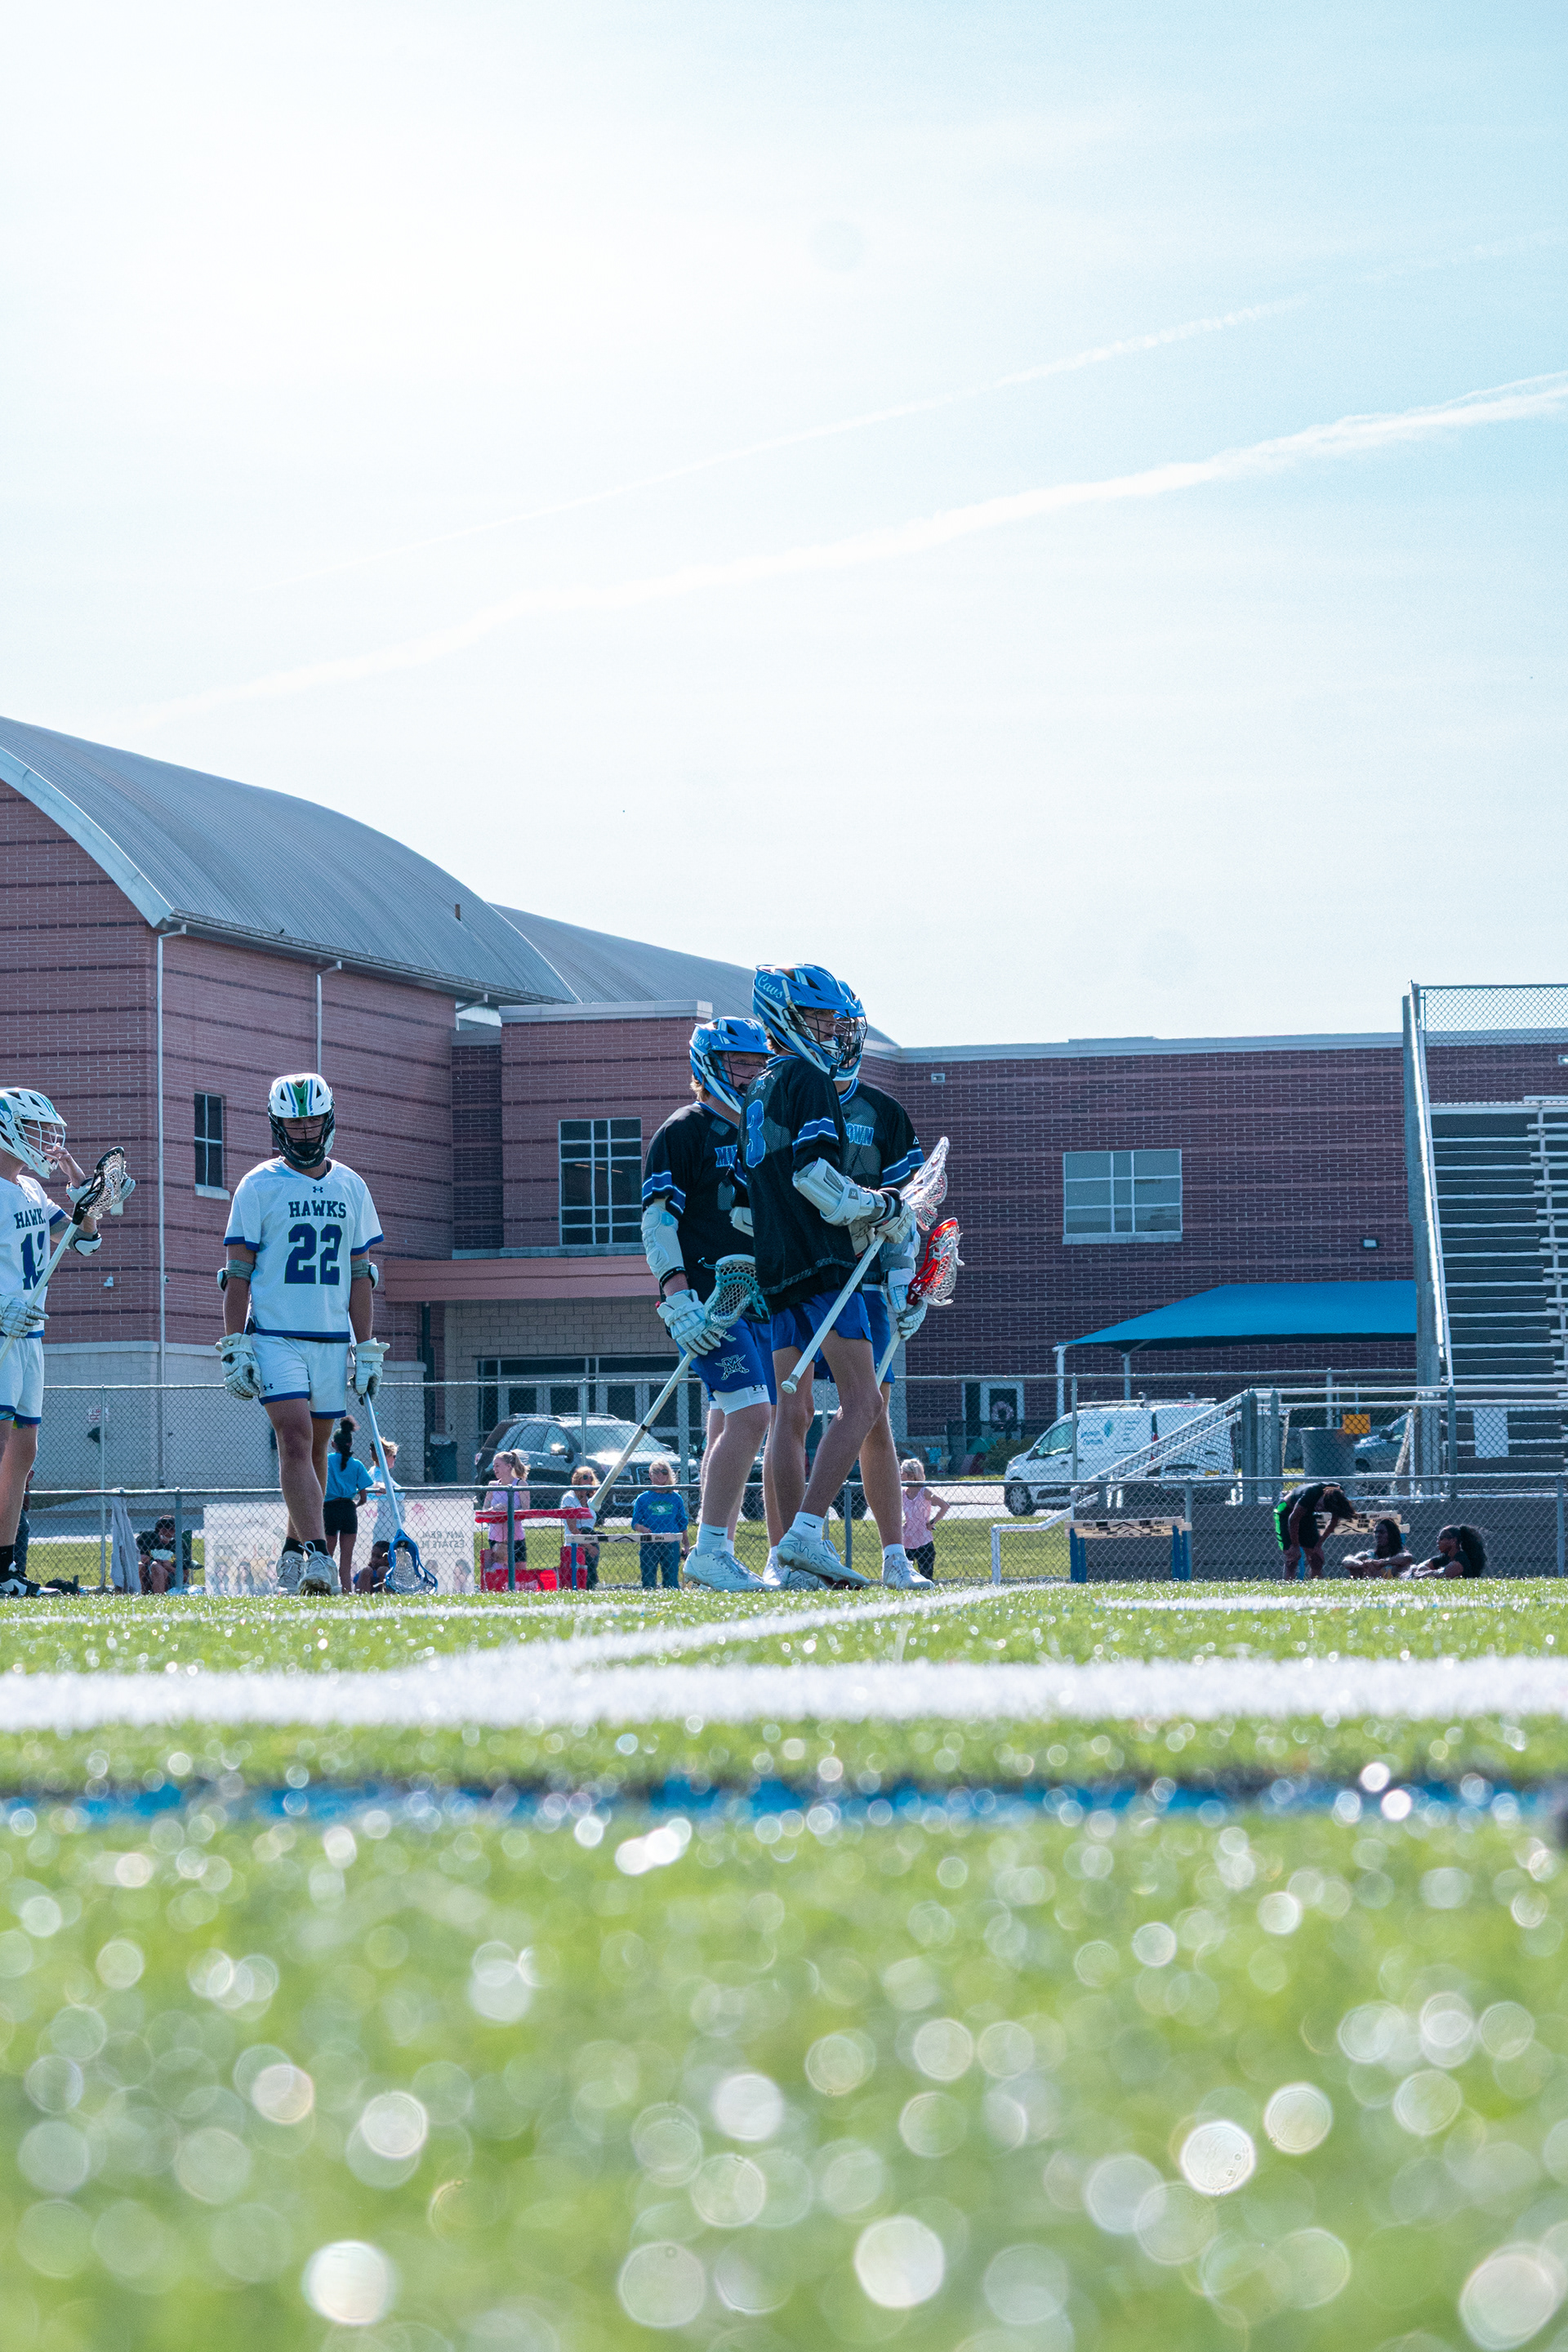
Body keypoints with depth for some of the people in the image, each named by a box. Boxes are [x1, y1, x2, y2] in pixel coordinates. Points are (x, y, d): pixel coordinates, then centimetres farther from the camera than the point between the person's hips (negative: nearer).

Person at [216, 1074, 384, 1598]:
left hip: (333, 1339, 4)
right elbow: (238, 1273, -1)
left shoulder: (352, 1188, 10)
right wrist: (235, 1347, -9)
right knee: (295, 1439, -17)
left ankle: (294, 1554, 21)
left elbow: (360, 1275, 14)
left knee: (315, 1448, 8)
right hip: (274, 1335, -4)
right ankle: (316, 1552, -26)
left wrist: (366, 1350, 10)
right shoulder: (258, 1187, -1)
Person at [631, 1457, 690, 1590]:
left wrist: (685, 1546, 9)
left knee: (671, 1578, -3)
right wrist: (642, 1529, -17)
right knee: (648, 1577, -5)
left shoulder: (676, 1498, 11)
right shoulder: (643, 1498, 8)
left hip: (672, 1544, 1)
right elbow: (635, 1523, 6)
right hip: (649, 1544, -1)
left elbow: (683, 1524, 14)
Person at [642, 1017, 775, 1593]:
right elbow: (657, 1222, -11)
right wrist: (677, 1296, -21)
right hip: (706, 1298, -8)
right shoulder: (684, 1132, -4)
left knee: (732, 1427, 8)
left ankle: (716, 1558, 11)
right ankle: (711, 1550, -18)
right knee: (751, 1414, -19)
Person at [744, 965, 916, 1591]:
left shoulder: (757, 1094, 21)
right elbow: (813, 1171, -17)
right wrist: (882, 1212, -7)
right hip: (821, 1263, -9)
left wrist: (863, 1221, 22)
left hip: (776, 1269, 9)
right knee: (861, 1401, -10)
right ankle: (806, 1533, -21)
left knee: (792, 1412, 7)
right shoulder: (808, 1080, -6)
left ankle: (792, 1560, 4)